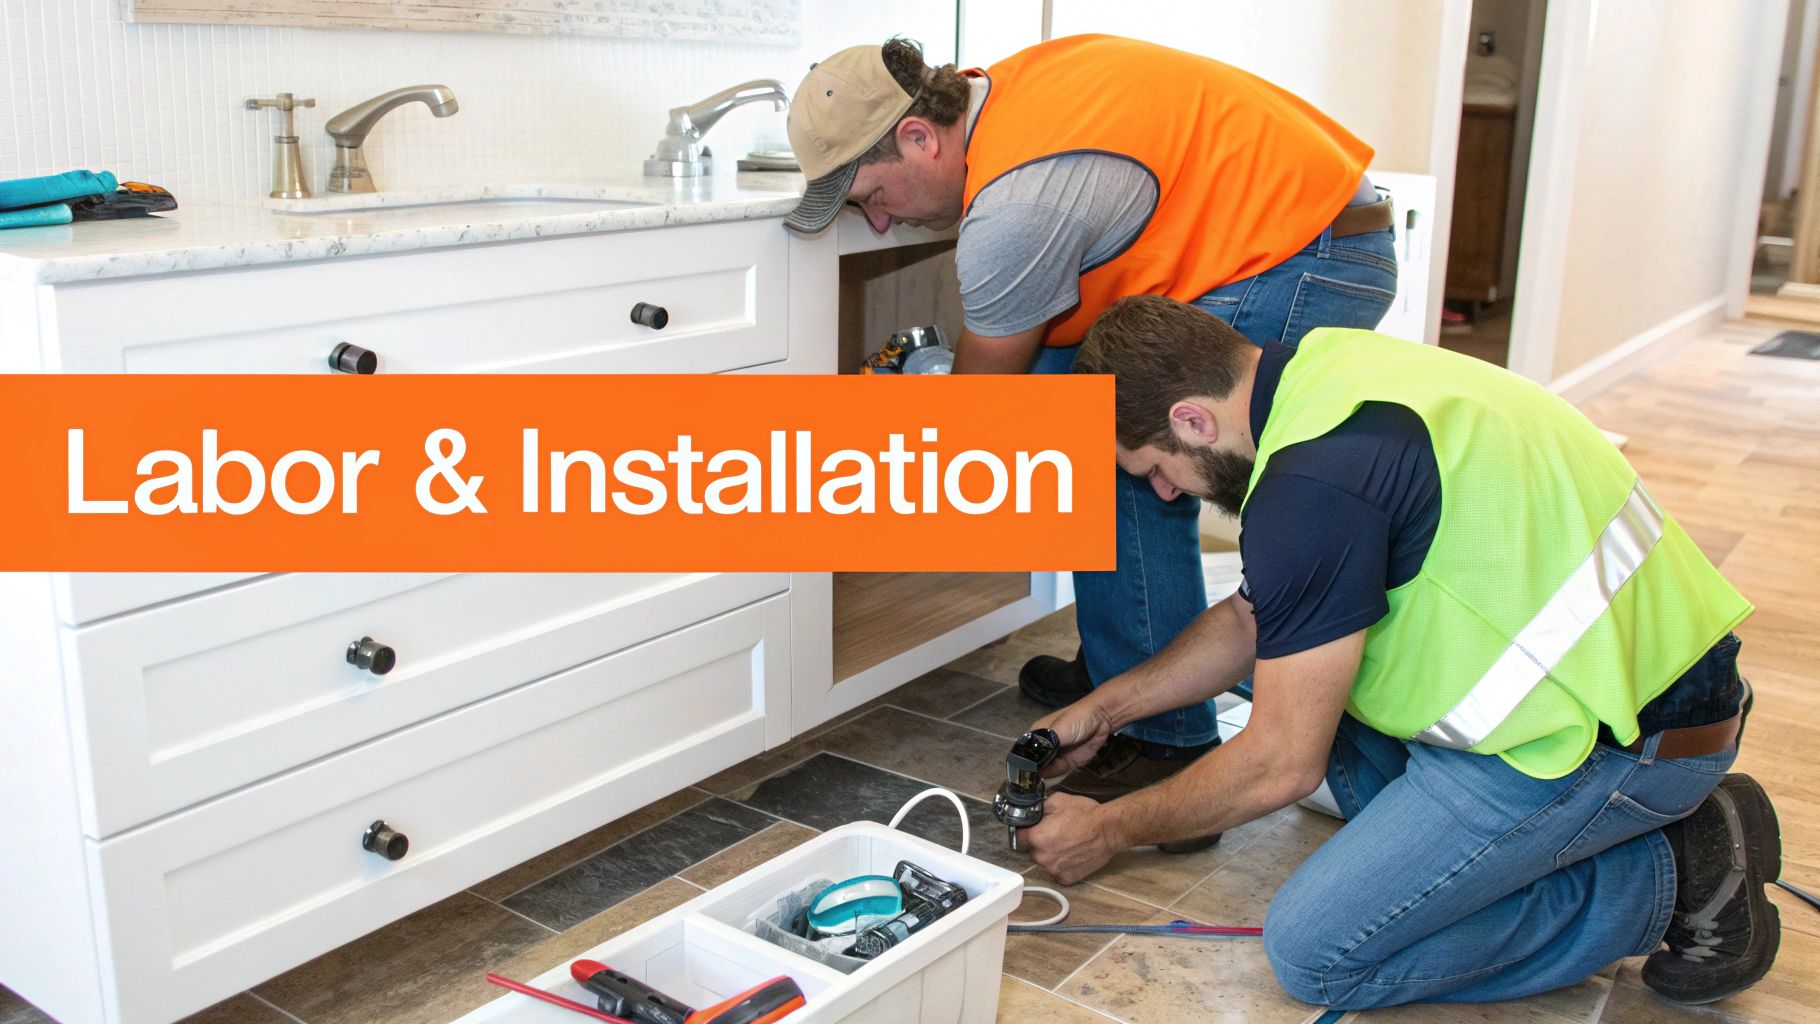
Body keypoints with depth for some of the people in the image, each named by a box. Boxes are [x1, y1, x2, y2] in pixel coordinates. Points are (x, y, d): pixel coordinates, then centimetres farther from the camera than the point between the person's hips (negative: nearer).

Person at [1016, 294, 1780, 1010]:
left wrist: (1108, 831, 0)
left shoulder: (1315, 481, -24)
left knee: (1316, 951, -8)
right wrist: (1108, 706, 23)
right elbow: (1252, 618, 20)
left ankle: (1666, 881, -1)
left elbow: (1282, 765, -14)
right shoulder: (1321, 368, 6)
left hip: (1629, 738, -10)